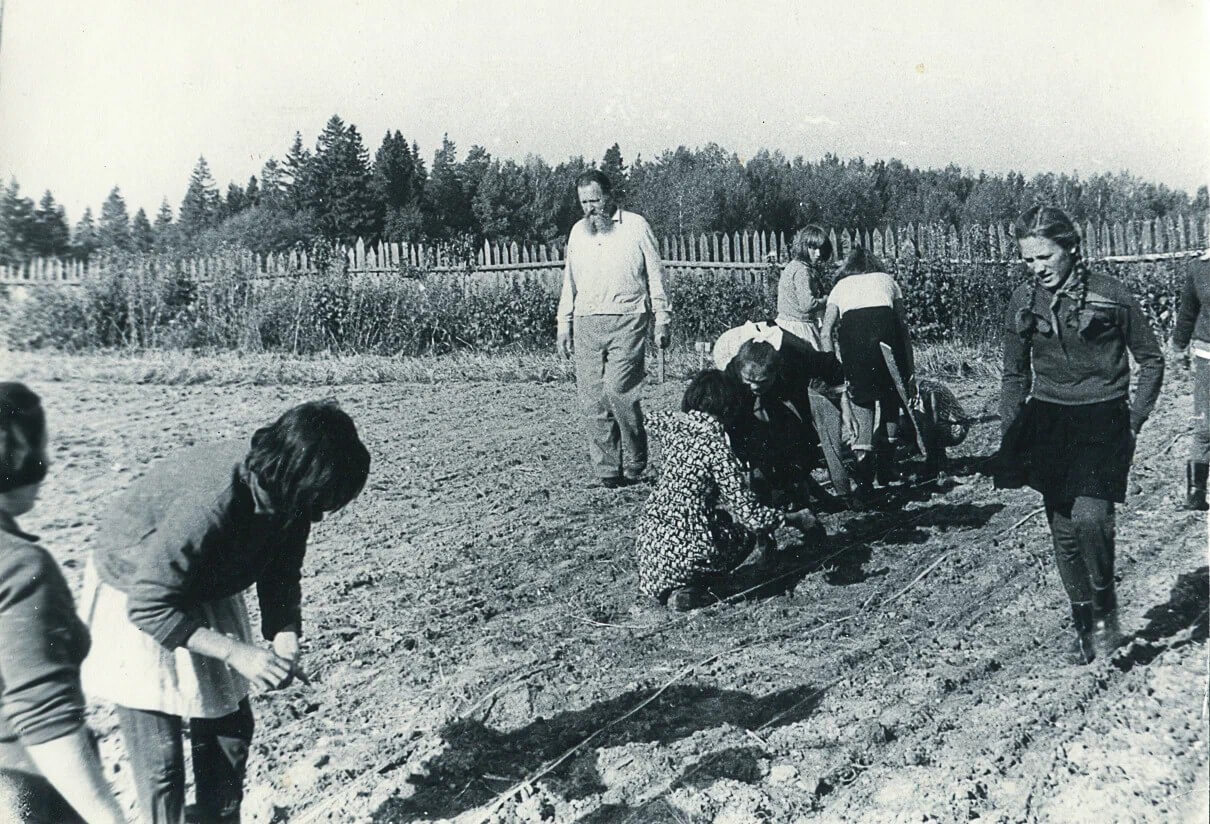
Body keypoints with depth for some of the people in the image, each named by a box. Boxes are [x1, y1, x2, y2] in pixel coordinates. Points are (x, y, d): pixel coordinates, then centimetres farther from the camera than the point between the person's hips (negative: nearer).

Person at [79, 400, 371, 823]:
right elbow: (150, 606, -32)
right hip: (137, 600, -6)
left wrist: (286, 640, -21)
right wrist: (235, 652, -35)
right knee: (159, 756, -3)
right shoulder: (208, 506, -40)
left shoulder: (288, 496, -18)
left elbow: (281, 577, -5)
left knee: (230, 726, 12)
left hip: (207, 592, 7)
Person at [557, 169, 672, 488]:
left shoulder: (636, 226, 3)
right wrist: (564, 324, 15)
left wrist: (662, 320, 1)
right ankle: (607, 470, 7)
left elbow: (655, 275, 5)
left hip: (626, 322, -4)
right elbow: (569, 281, 21)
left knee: (619, 390, -15)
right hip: (586, 324, 5)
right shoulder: (578, 231, 15)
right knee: (592, 399, 0)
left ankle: (634, 465, 1)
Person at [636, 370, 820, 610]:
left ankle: (662, 585, 15)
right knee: (746, 532, 19)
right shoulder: (717, 448, -13)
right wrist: (793, 519, 1)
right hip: (682, 551, -7)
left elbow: (655, 419, 36)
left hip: (648, 537, 7)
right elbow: (748, 511, -13)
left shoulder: (674, 427, 7)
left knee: (723, 518, 30)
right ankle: (689, 590, 1)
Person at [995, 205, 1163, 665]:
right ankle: (1083, 624, 23)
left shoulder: (1111, 296, -7)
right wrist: (1010, 438, 5)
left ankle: (1106, 609, 5)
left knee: (1090, 518, -20)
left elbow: (1151, 360, 4)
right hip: (1048, 423, 4)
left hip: (1102, 423, -4)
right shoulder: (1023, 302, 3)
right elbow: (1014, 376, 11)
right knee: (1063, 532, 7)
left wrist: (1134, 419, -4)